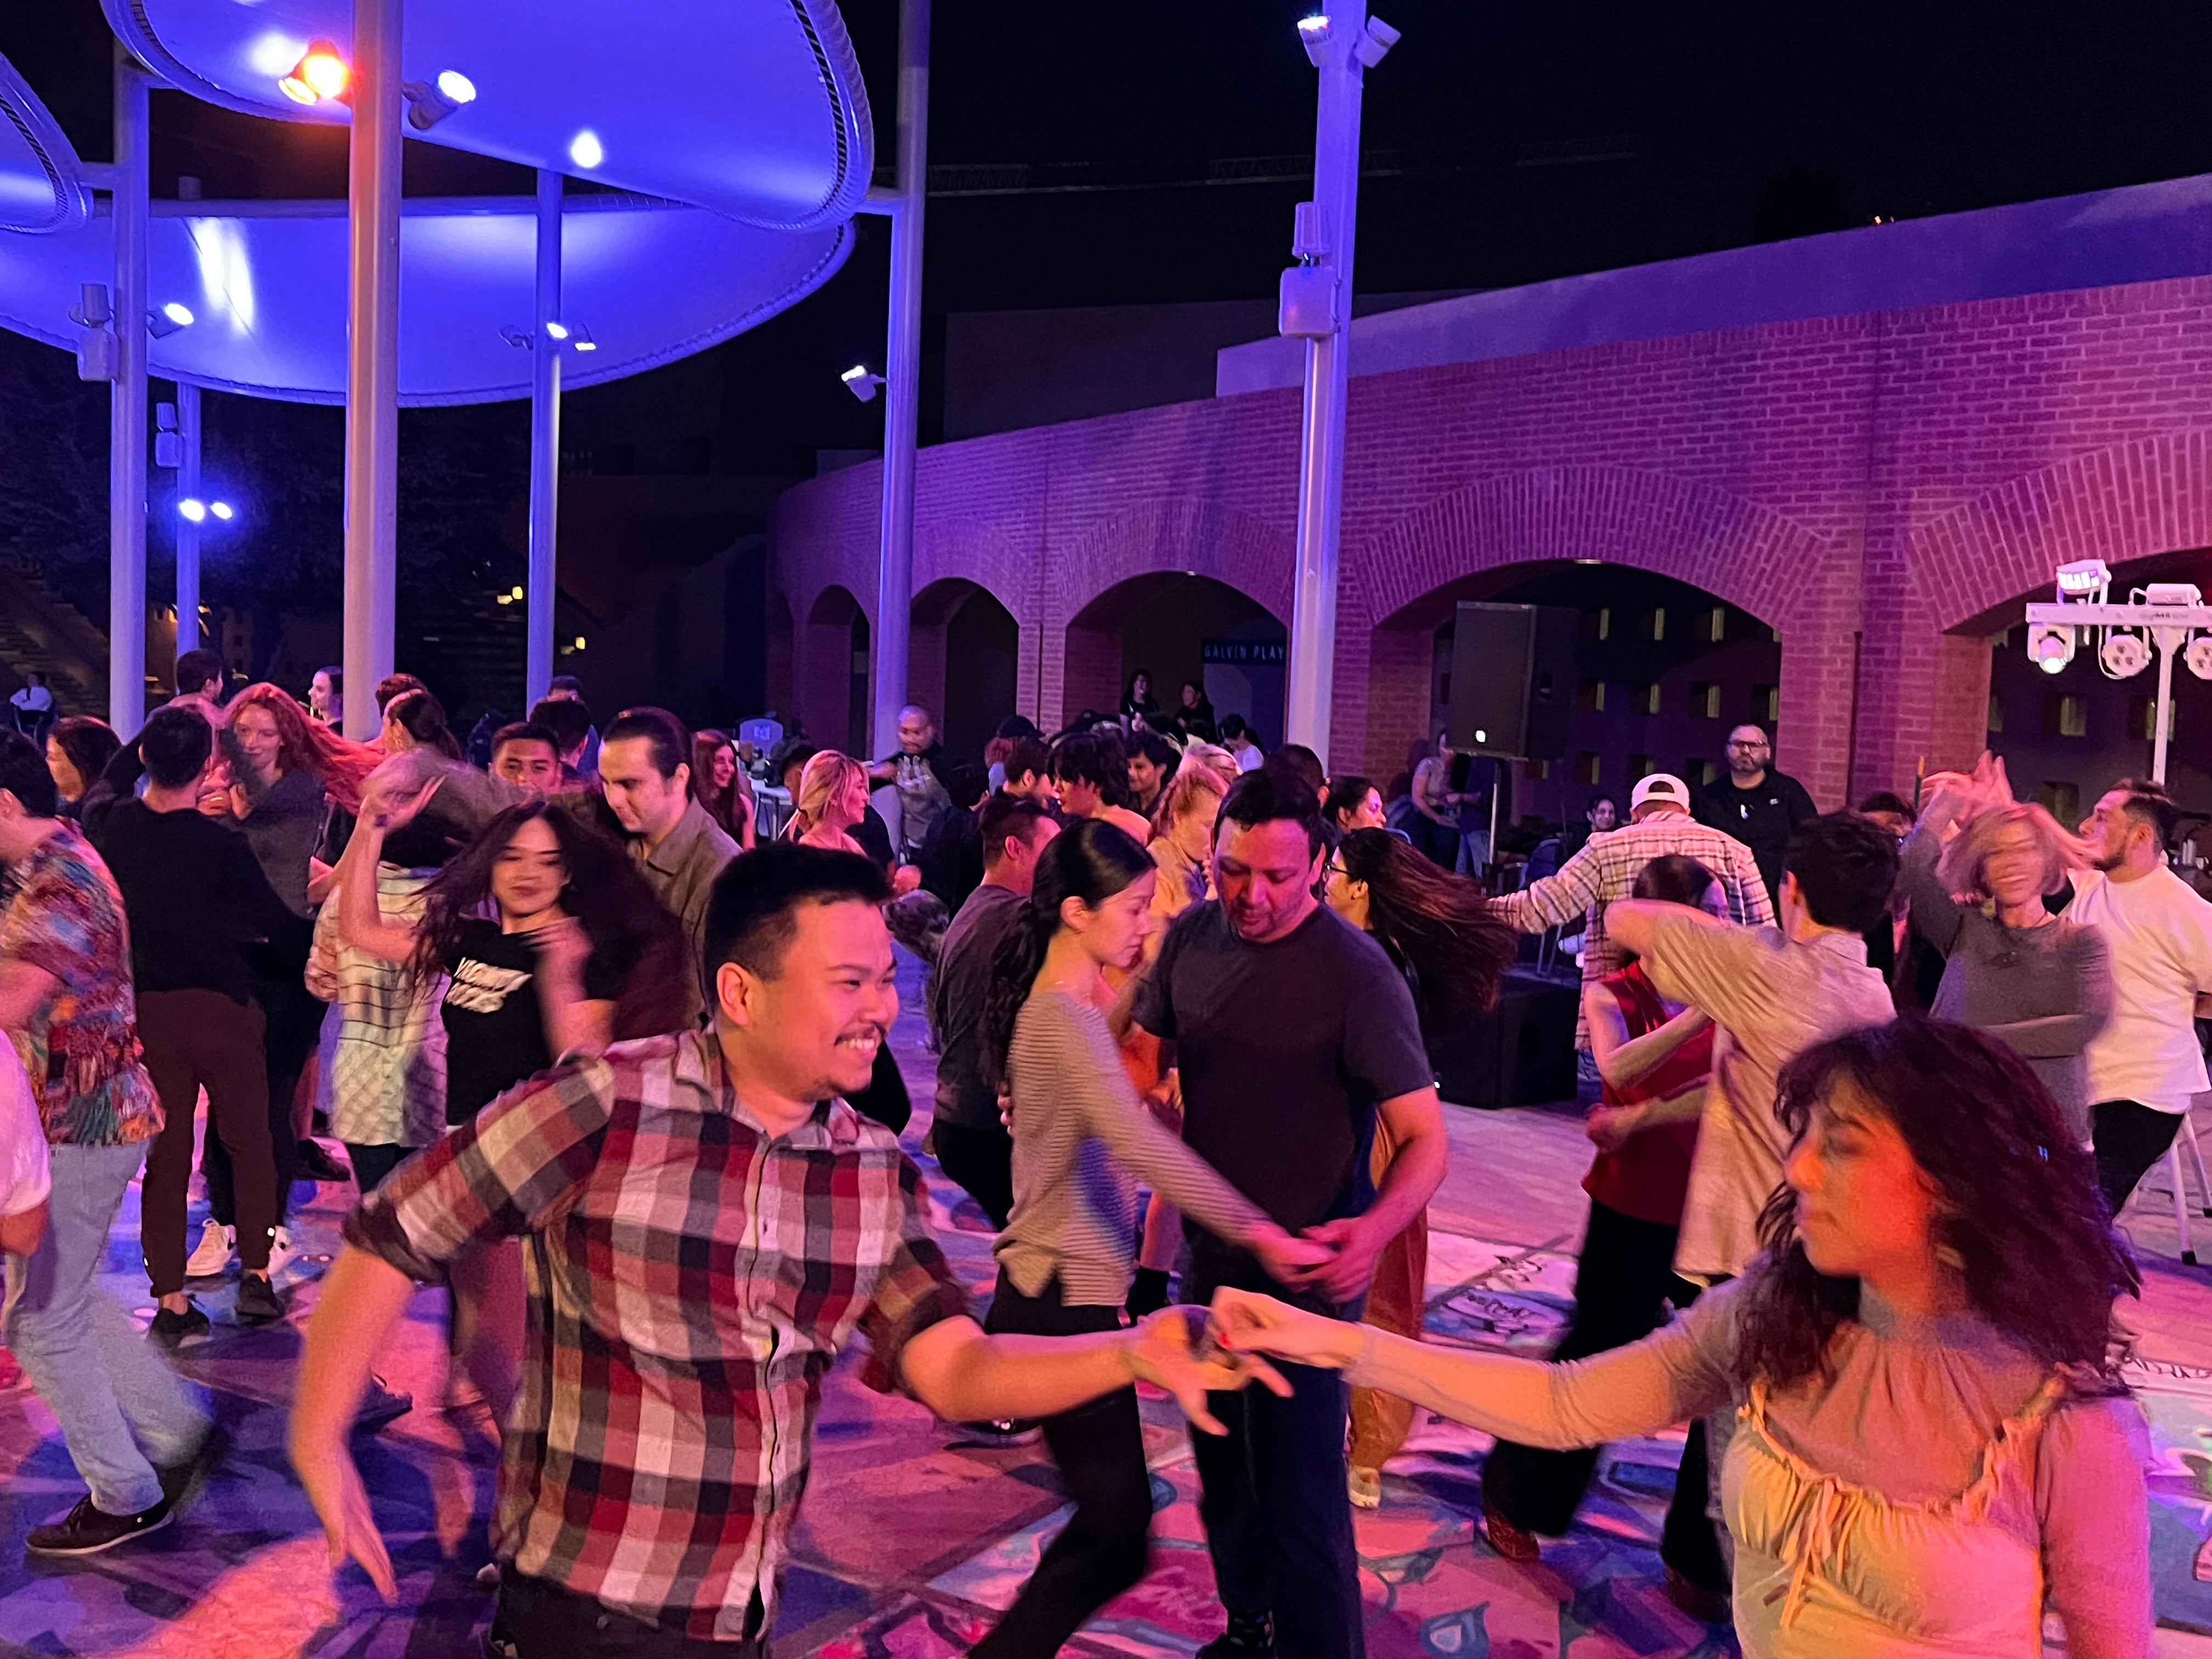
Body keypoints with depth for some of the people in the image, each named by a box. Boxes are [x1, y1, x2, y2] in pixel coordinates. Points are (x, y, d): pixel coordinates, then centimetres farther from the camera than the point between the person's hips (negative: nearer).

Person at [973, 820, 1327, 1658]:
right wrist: (1258, 1232, -36)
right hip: (1066, 1303, -10)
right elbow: (1141, 1144, -34)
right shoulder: (1066, 1017, -20)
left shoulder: (1060, 1005, 11)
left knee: (1110, 1519, 20)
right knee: (1117, 1534, -1)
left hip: (1053, 1290, 10)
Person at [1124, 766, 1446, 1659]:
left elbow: (1425, 1136, -20)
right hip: (1210, 1253, 6)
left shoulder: (1357, 974, -21)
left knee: (1297, 1494, 0)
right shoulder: (1193, 937, -4)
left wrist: (1375, 1227, -39)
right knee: (1221, 1469, 22)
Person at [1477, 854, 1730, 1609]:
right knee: (1594, 1356, 9)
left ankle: (1701, 1559, 22)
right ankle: (1513, 1497, 35)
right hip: (1634, 1211, -3)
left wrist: (1644, 1117, -18)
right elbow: (1618, 1071, -24)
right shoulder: (1612, 995, -4)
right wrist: (1704, 1009, -32)